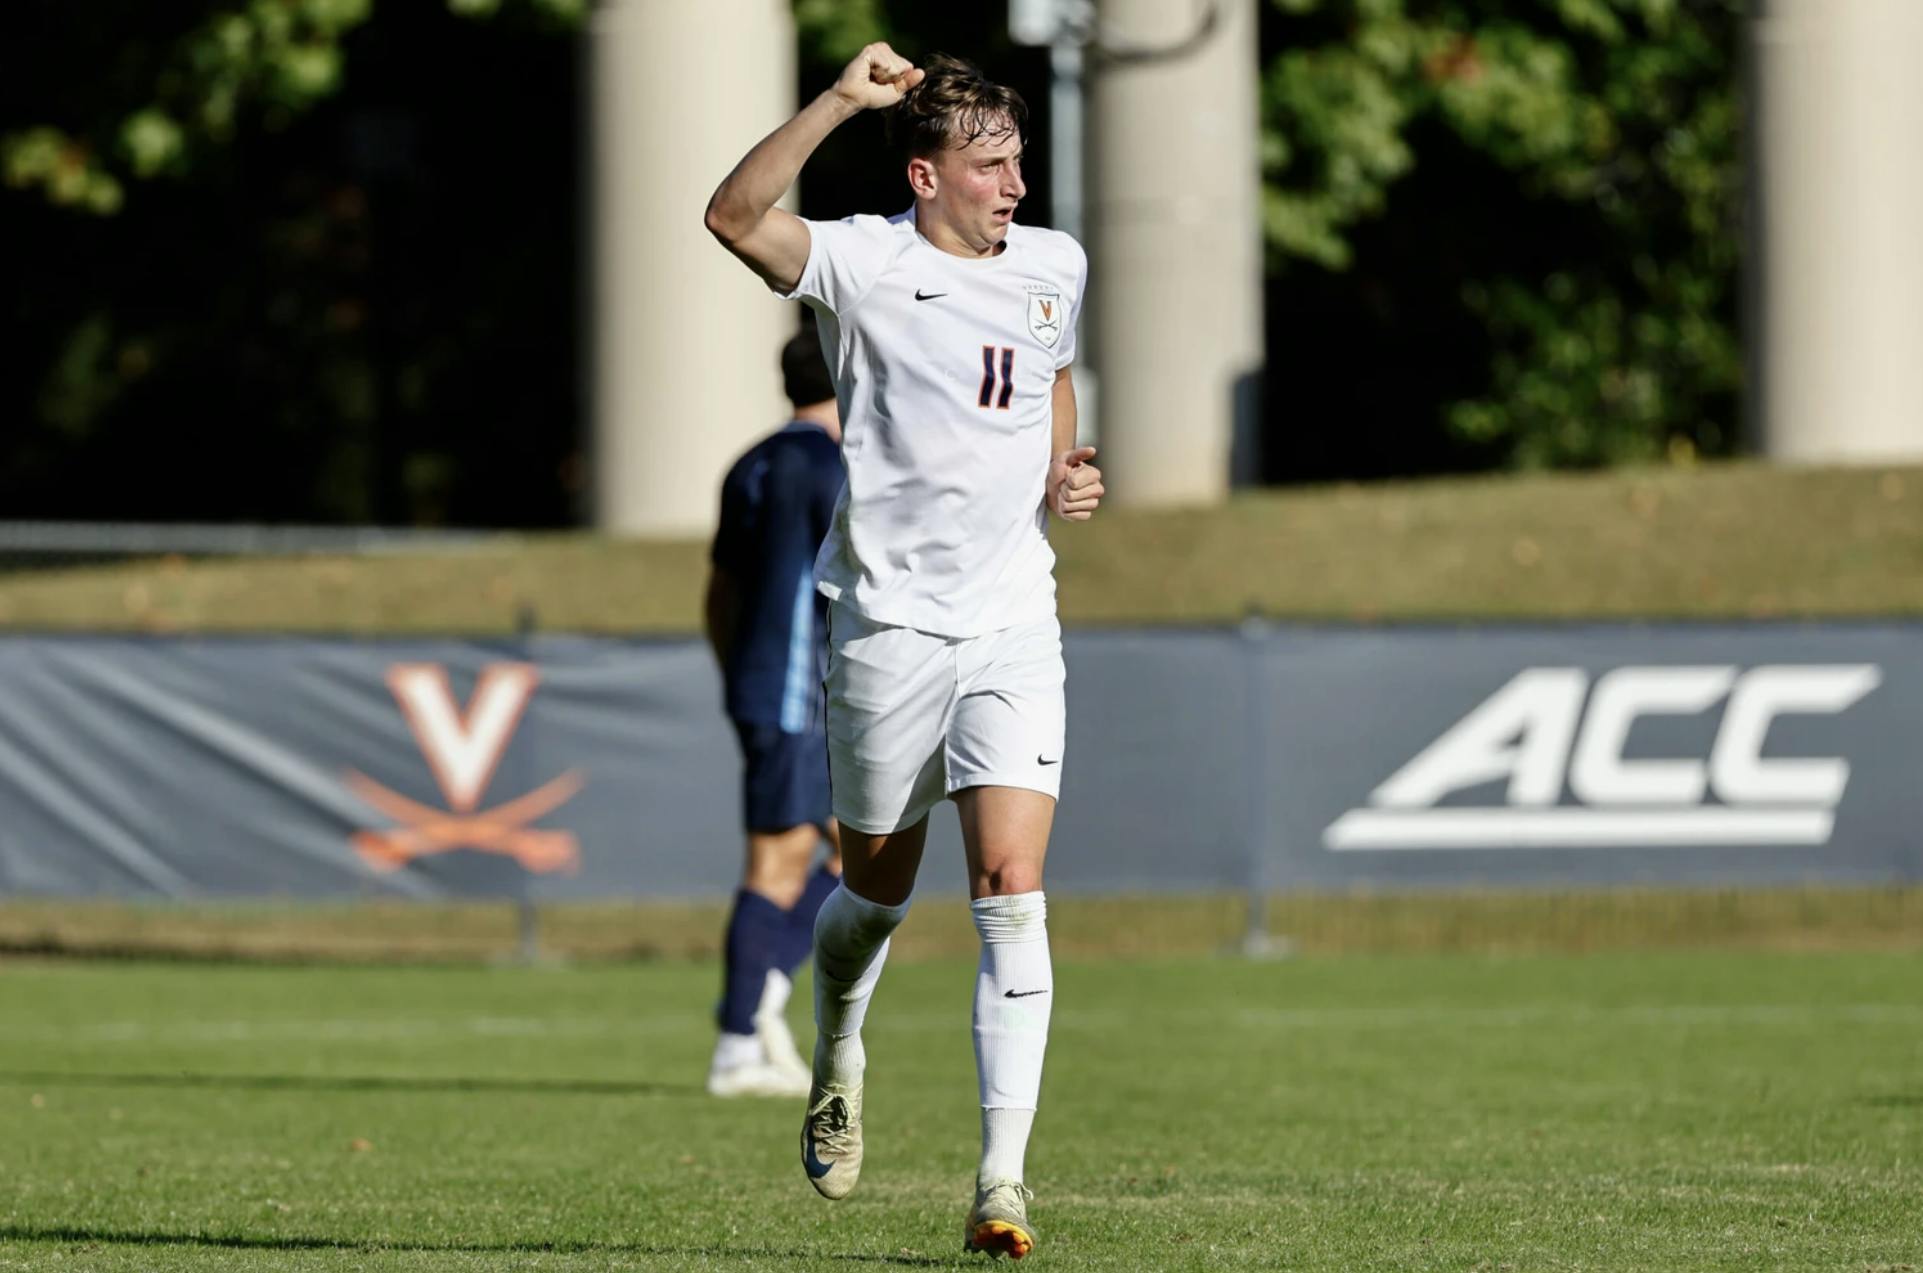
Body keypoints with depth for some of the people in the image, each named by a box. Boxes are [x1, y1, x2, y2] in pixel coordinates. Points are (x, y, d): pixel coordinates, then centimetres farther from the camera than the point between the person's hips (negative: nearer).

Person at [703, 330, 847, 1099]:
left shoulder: (750, 471, 16)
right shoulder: (830, 468, -11)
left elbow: (720, 598, 20)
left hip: (759, 692, 9)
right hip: (799, 697, -9)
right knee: (778, 868, -6)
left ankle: (764, 985, 2)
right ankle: (739, 1049, -5)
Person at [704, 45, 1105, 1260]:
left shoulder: (1055, 267, 8)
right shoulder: (863, 263, -7)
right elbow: (736, 217, -26)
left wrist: (1066, 475, 10)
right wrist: (841, 101, -31)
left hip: (1015, 622, 2)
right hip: (889, 622, -2)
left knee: (1012, 890, -12)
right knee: (878, 886, 11)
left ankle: (1003, 1181, -14)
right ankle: (839, 1053, 46)